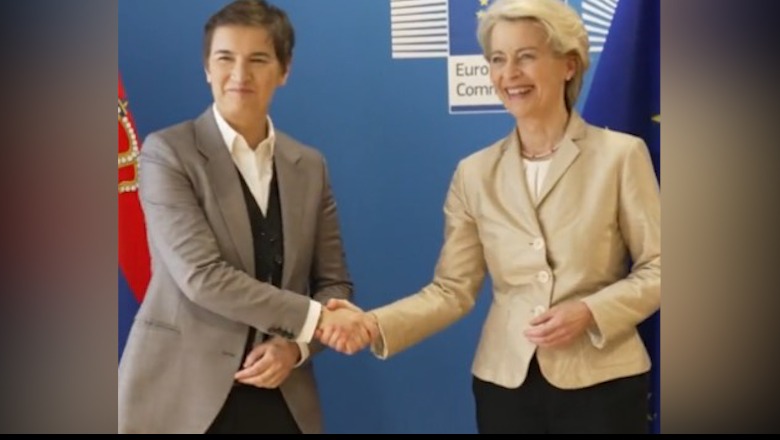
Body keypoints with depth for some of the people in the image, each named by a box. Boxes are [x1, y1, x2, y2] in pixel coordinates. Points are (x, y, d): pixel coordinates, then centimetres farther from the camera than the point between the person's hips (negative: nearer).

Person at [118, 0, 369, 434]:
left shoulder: (310, 165, 8)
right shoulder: (167, 152, -6)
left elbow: (334, 282, 9)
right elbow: (201, 275, -16)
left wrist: (295, 346, -9)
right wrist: (311, 318, -15)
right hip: (181, 394, -3)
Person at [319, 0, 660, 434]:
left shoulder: (621, 155, -4)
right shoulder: (475, 173, 3)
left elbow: (657, 269, -2)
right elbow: (452, 289, -1)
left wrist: (589, 313, -17)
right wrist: (375, 324, -16)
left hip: (601, 383, -2)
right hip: (505, 383, 2)